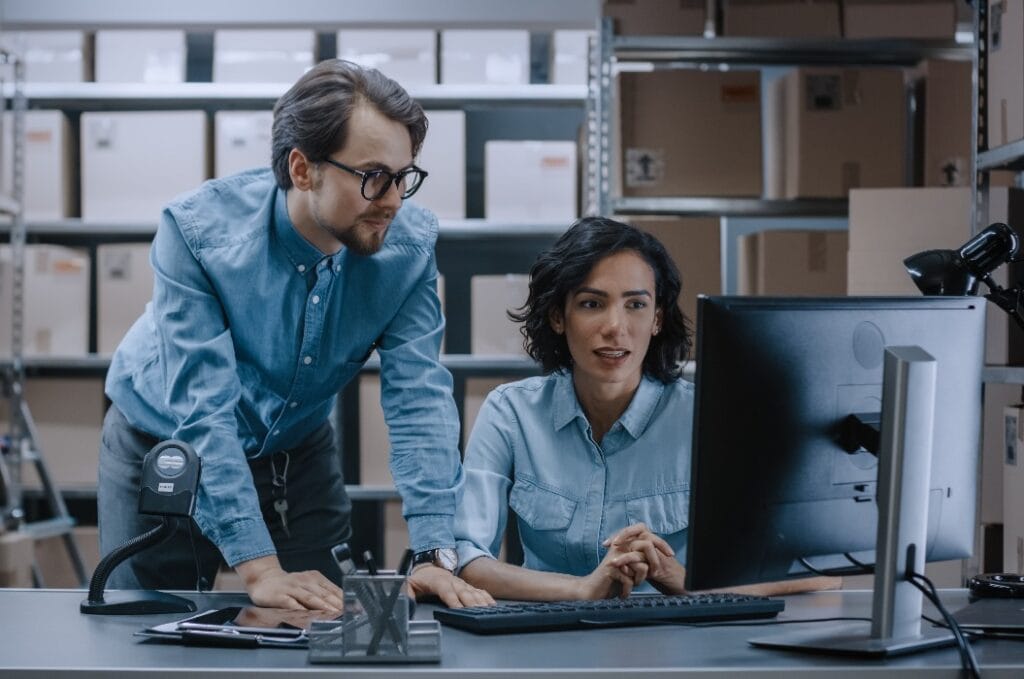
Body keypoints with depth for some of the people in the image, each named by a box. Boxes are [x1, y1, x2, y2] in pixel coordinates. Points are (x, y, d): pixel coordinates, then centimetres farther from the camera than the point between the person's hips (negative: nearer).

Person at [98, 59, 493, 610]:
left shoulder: (409, 244, -20)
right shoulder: (197, 230, -31)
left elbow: (419, 399, -22)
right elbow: (204, 410, -35)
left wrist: (435, 556, -34)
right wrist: (259, 570, -41)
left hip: (297, 452, 3)